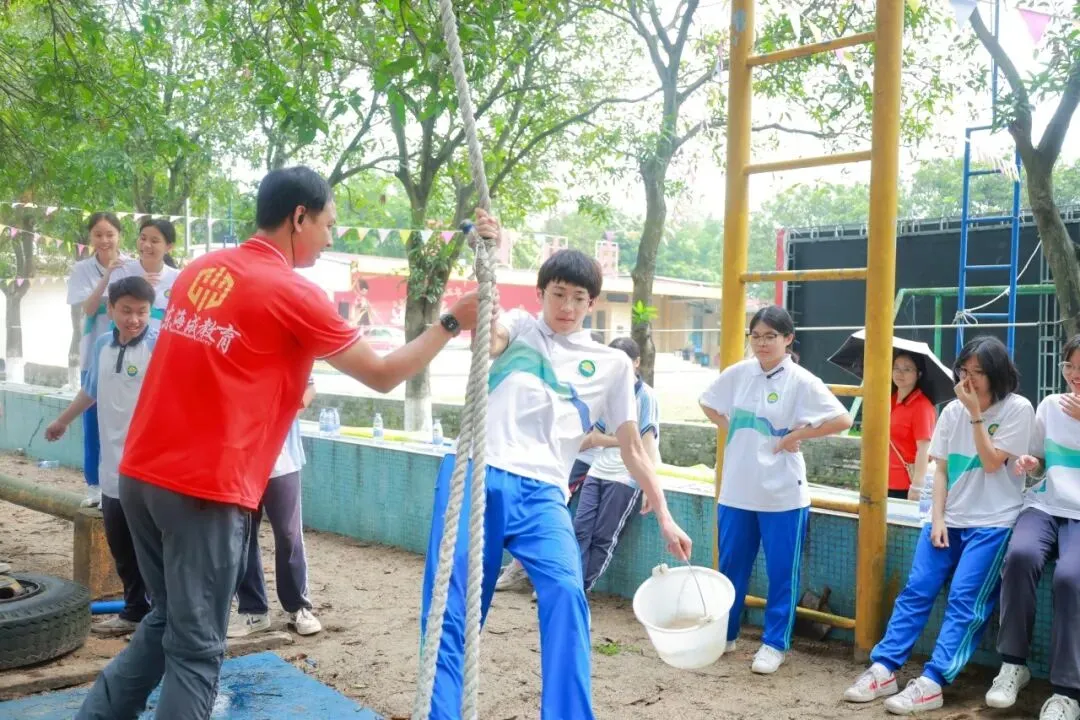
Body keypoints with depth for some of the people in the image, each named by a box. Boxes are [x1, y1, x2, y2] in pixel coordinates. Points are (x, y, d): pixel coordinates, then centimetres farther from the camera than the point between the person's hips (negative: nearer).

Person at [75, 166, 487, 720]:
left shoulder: (200, 270, 12)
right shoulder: (293, 294, -9)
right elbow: (382, 376, -3)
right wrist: (454, 322, 5)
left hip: (142, 474, 8)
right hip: (204, 489, -7)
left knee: (166, 621, 22)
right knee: (195, 647, 4)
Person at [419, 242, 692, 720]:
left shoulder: (612, 364, 17)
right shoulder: (518, 326, 17)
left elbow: (633, 449, 17)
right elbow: (487, 340, -8)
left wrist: (664, 517, 11)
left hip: (540, 492, 0)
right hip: (474, 475, 0)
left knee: (566, 593, -23)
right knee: (448, 606, -2)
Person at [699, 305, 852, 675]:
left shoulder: (801, 381, -9)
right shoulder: (738, 373, 2)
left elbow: (842, 420, -13)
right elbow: (707, 403, 18)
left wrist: (794, 436, -11)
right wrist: (730, 431, 5)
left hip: (783, 493, -4)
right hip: (736, 489, 4)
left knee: (781, 572, 6)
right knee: (730, 566, 14)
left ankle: (775, 643, 19)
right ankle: (723, 633, 29)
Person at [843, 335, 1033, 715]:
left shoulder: (1017, 409, -5)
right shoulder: (952, 411, 9)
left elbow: (992, 463, -12)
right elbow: (941, 470, 8)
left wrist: (976, 414, -15)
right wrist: (937, 519, -2)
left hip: (991, 523, -4)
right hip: (949, 519, 5)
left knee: (964, 601, -14)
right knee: (916, 591, -5)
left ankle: (931, 683, -19)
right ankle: (883, 669, -6)